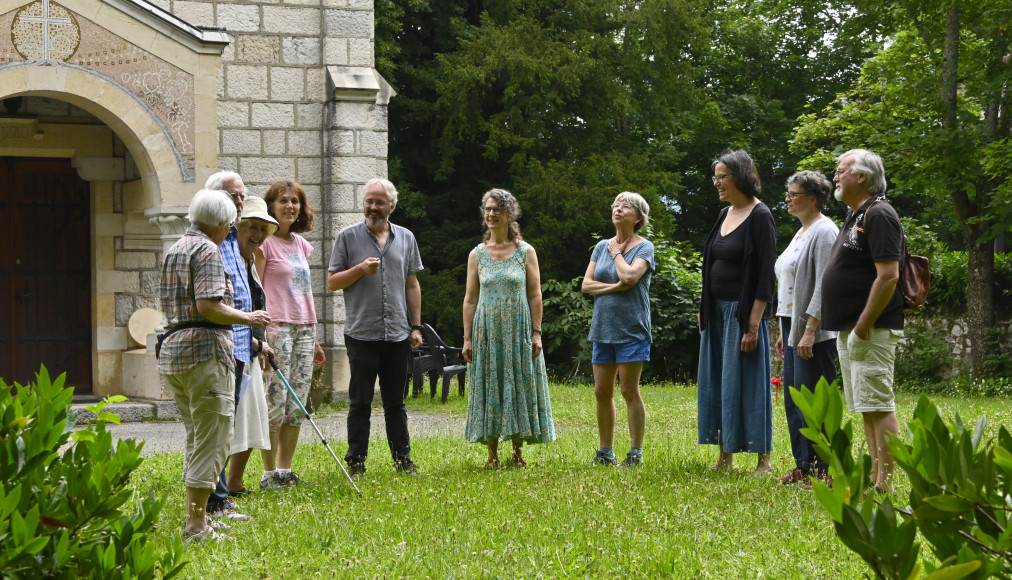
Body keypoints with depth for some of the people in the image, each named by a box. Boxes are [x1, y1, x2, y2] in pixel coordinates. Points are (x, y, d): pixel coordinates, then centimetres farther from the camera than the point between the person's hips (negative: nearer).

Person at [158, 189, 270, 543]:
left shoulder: (174, 250, 19)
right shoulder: (207, 250, -10)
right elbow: (209, 306, -21)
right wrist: (247, 318, -7)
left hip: (171, 351, 10)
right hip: (204, 352, -10)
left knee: (197, 438, 18)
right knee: (212, 439, -6)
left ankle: (194, 519, 21)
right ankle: (196, 526, -7)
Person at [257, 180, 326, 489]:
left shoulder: (301, 244, 17)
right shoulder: (264, 242, -4)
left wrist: (314, 338, 21)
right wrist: (260, 334, -17)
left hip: (303, 329, 7)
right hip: (275, 327, -7)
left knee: (298, 404, 5)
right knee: (275, 400, -8)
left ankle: (286, 471, 11)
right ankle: (269, 473, -2)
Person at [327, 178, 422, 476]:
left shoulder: (406, 238, 11)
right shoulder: (348, 236, 2)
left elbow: (412, 285, 15)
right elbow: (332, 282, 2)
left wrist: (416, 326, 10)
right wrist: (361, 269, -14)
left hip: (398, 335, 3)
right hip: (362, 334, -3)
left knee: (396, 402, 9)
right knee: (360, 402, 0)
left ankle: (402, 460, 16)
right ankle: (356, 463, 6)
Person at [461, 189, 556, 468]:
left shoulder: (525, 252, 2)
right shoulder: (477, 254, 6)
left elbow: (535, 295, 1)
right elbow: (470, 299, 6)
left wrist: (536, 333, -7)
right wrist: (467, 338, 0)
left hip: (518, 330, -1)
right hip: (487, 330, 1)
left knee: (519, 386, 1)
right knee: (488, 387, 1)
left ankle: (518, 451, 9)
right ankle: (492, 453, 7)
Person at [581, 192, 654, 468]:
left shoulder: (644, 247, -2)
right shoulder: (602, 246, 13)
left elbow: (630, 276, -20)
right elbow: (586, 284, 5)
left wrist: (616, 252, -4)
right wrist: (614, 287, -10)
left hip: (631, 329, -5)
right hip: (603, 328, 5)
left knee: (629, 390, -5)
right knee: (602, 392, 6)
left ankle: (636, 453, 2)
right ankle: (605, 452, 15)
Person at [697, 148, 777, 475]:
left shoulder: (759, 216, -11)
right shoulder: (724, 214, 13)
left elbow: (765, 275, -16)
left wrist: (754, 324, -20)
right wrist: (704, 312, 15)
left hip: (743, 310, -8)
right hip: (717, 310, 8)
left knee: (747, 384, -6)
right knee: (717, 383, 8)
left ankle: (763, 460, 0)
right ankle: (725, 457, 15)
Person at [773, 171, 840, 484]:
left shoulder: (824, 232, -11)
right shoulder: (801, 233, 19)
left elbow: (824, 287, -19)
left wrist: (809, 331, -23)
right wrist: (784, 332, 21)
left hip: (814, 332, -10)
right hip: (793, 327, 10)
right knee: (794, 401, 11)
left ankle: (823, 470, -5)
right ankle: (804, 466, 18)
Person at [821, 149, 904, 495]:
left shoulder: (878, 215, -13)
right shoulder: (855, 216, 18)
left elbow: (888, 276, -21)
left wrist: (863, 327, -21)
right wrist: (849, 328, 18)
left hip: (871, 331, -10)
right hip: (849, 330, 10)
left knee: (877, 405, -11)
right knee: (866, 408, 12)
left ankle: (886, 485, -11)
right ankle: (875, 478, 16)